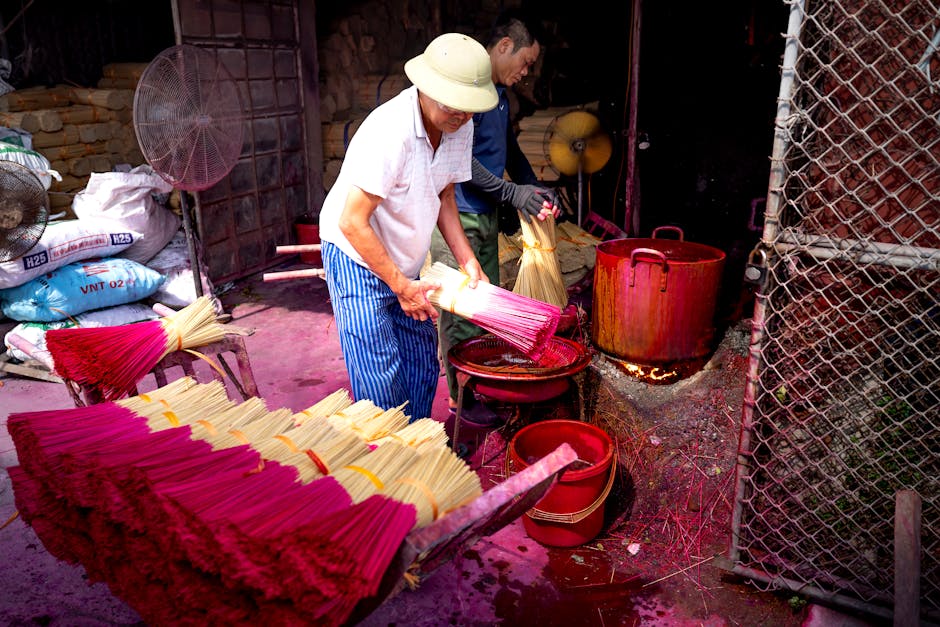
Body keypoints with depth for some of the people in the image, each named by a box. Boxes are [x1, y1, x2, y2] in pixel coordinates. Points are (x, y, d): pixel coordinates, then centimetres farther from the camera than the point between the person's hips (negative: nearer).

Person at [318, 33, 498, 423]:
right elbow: (352, 223, -26)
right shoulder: (390, 131, -29)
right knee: (380, 382, -8)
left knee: (422, 369, 10)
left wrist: (468, 261, -1)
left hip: (405, 264, 7)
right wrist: (402, 286, -22)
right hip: (358, 259, -7)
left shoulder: (460, 127, -5)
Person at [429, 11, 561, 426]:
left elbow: (509, 148, 24)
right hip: (458, 216, -9)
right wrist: (512, 192, -21)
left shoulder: (500, 92, 14)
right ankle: (461, 399, 12)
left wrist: (535, 190, 12)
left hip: (486, 216, 10)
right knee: (461, 313, -1)